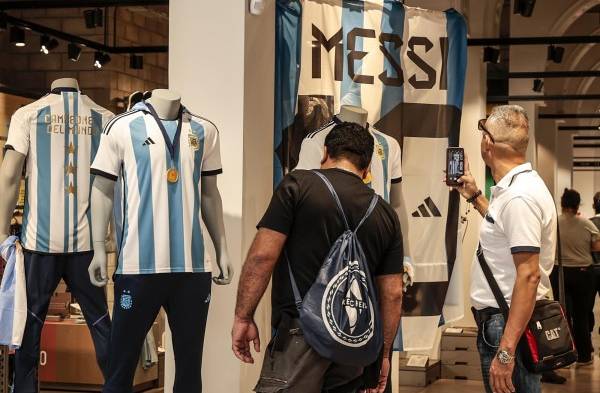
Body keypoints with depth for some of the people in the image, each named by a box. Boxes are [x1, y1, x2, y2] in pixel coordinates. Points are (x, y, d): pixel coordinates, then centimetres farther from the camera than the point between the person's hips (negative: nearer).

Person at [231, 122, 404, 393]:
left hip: (300, 334, -5)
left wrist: (243, 317, 0)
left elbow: (262, 256, -7)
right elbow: (392, 294, 12)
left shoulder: (298, 185, 0)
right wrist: (383, 353, 20)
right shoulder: (386, 214, 13)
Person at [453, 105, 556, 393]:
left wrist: (506, 351, -29)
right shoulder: (517, 185, 11)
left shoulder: (519, 196, -22)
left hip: (509, 324, -11)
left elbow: (529, 275, -27)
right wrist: (474, 197, 27)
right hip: (498, 318, 11)